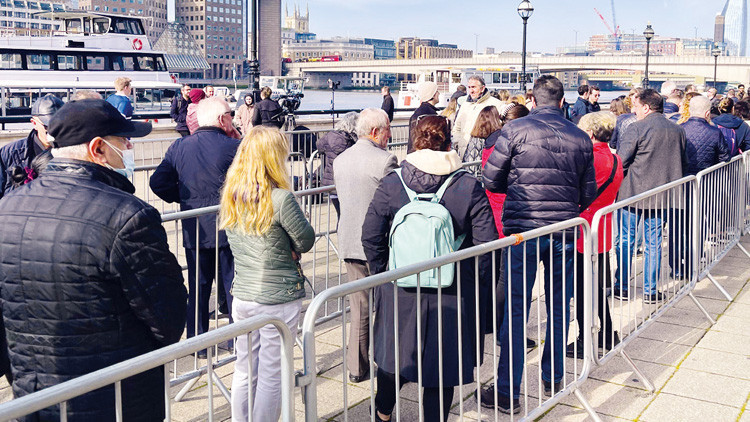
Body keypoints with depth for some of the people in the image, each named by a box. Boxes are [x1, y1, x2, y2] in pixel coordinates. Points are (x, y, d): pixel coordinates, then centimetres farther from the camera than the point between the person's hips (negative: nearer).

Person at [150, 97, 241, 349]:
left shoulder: (178, 148, 0)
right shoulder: (234, 146, -12)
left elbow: (158, 182, -2)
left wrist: (183, 198, 10)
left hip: (194, 231, 3)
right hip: (228, 229, -3)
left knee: (197, 288, 13)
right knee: (232, 285, 9)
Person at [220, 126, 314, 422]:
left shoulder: (230, 196, 2)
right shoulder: (281, 198, -19)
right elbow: (306, 241, -10)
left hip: (242, 295, 6)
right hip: (279, 300, -6)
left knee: (244, 371, 17)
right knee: (271, 376, 6)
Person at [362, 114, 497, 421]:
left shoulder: (391, 183, -6)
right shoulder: (469, 187, -9)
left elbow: (370, 237, -5)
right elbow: (486, 245, -10)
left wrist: (381, 274, 9)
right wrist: (481, 290, 2)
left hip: (400, 291, 2)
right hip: (453, 295, -2)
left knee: (394, 352, 22)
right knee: (442, 362, 12)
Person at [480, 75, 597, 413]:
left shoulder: (515, 129, -6)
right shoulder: (581, 138, 4)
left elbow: (491, 180, -4)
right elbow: (588, 194, 8)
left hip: (524, 229, -3)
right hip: (565, 231, 3)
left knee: (516, 310, 2)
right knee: (559, 306, 16)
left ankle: (508, 393, 6)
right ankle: (553, 379, 29)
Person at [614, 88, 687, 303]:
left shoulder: (636, 129, -12)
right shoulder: (677, 130, 6)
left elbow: (621, 161, -13)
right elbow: (682, 163, 15)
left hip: (633, 193, -5)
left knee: (626, 241, 7)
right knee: (654, 243, 11)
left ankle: (622, 287, 13)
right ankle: (651, 291, 14)